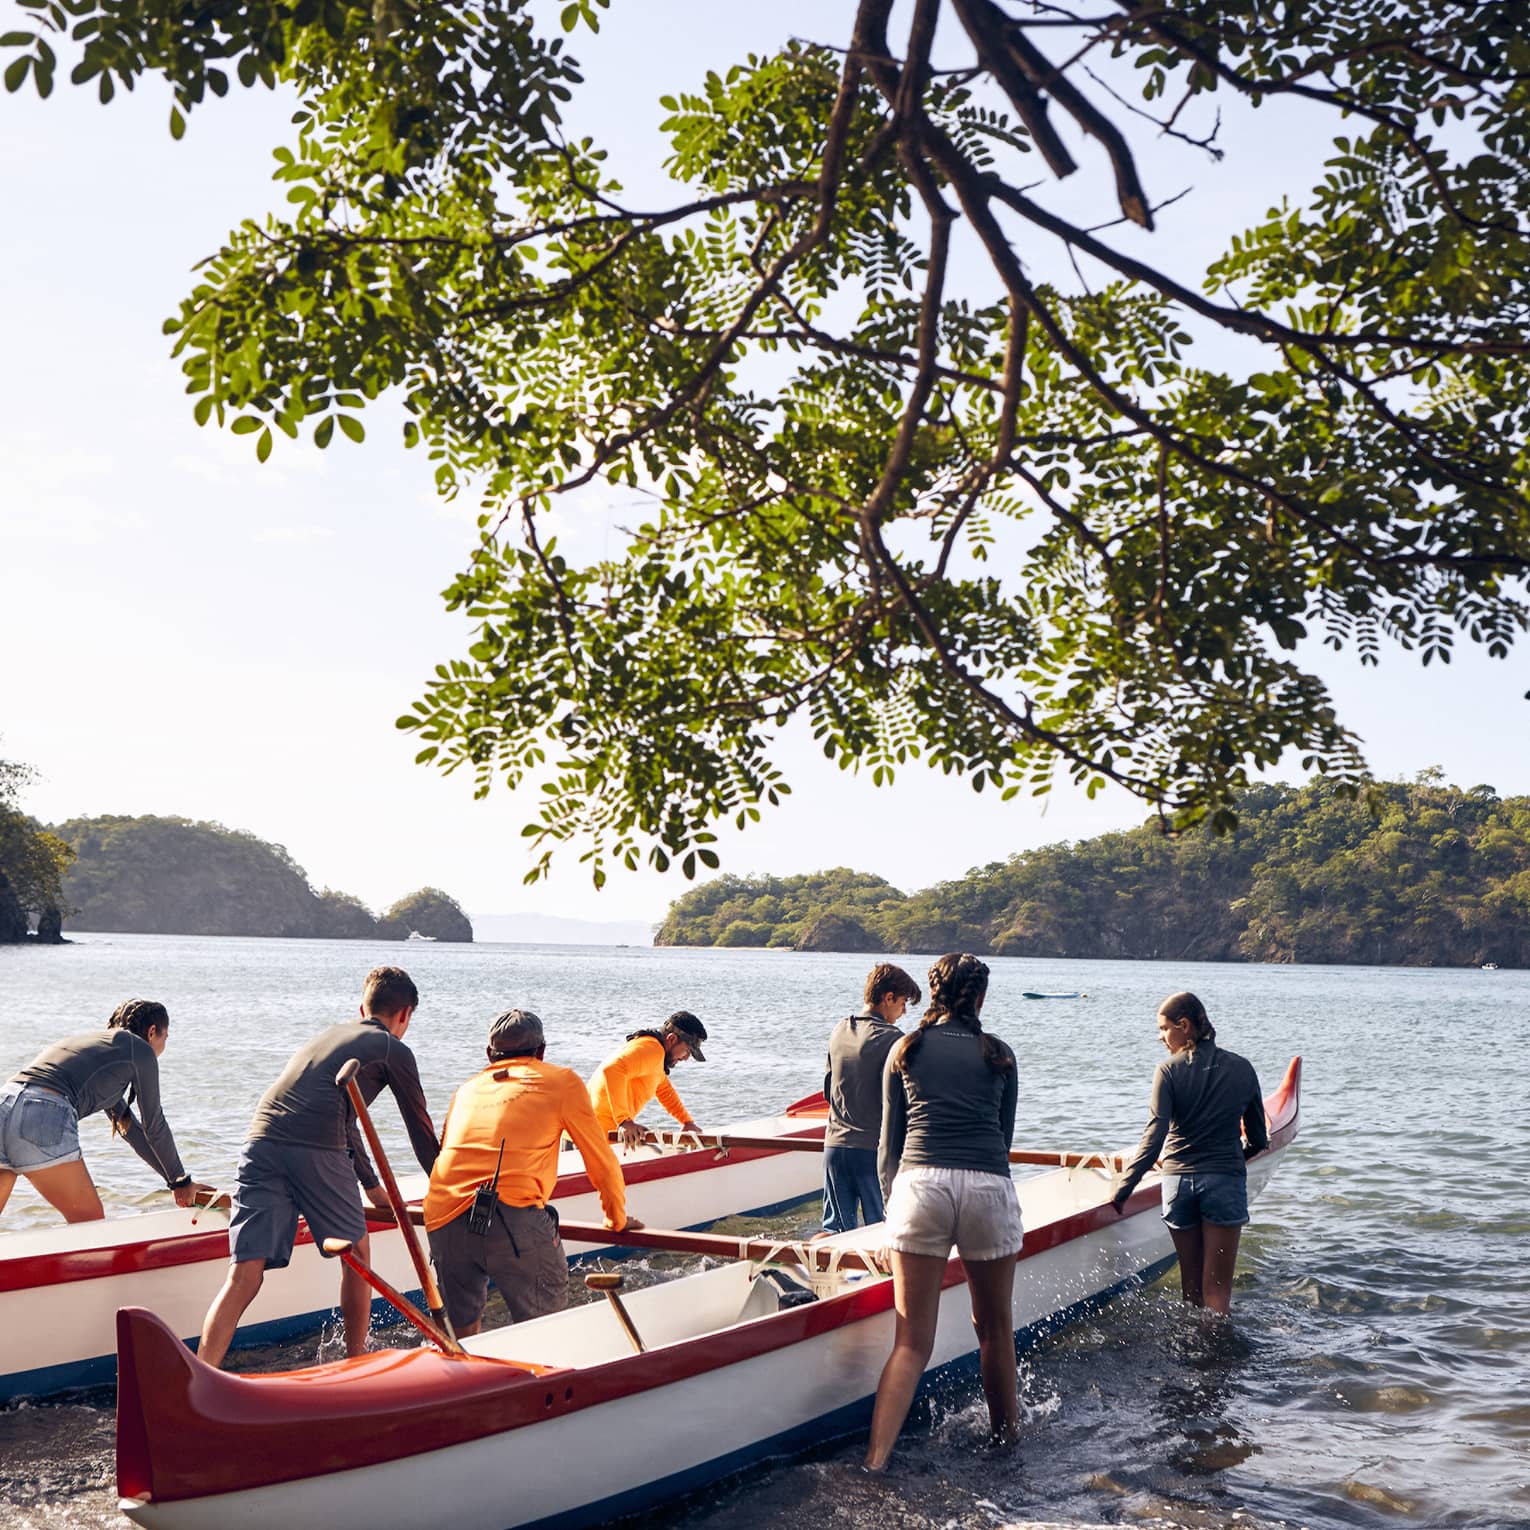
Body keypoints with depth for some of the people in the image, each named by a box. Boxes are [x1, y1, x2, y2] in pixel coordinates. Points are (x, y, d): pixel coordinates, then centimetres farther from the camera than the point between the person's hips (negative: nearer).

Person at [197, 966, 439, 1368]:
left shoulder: (327, 1036, 35)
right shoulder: (393, 1049, 14)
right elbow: (421, 1129, 21)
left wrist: (374, 1190, 54)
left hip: (261, 1141, 5)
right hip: (316, 1151, -5)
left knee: (244, 1275, -2)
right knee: (356, 1252, 17)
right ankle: (356, 1367, 30)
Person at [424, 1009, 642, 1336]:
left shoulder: (467, 1088, 26)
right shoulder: (562, 1081, 15)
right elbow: (602, 1162, 19)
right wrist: (618, 1220, 35)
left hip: (442, 1221, 5)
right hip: (515, 1219, -5)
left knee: (463, 1330, 21)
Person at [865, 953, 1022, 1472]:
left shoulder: (906, 1050, 15)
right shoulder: (999, 1055, 15)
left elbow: (889, 1142, 14)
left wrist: (892, 1203, 24)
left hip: (919, 1182, 0)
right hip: (988, 1185, 0)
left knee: (912, 1341, 1)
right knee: (995, 1329, 18)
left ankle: (875, 1461, -10)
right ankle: (1007, 1435, 34)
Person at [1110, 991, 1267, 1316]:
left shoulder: (1169, 1070, -7)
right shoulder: (1241, 1069, 2)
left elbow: (1155, 1135, -14)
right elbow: (1259, 1139, 9)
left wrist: (1122, 1189, -13)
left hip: (1178, 1180, 0)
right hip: (1225, 1181, 0)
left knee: (1190, 1282, 15)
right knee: (1217, 1287, 1)